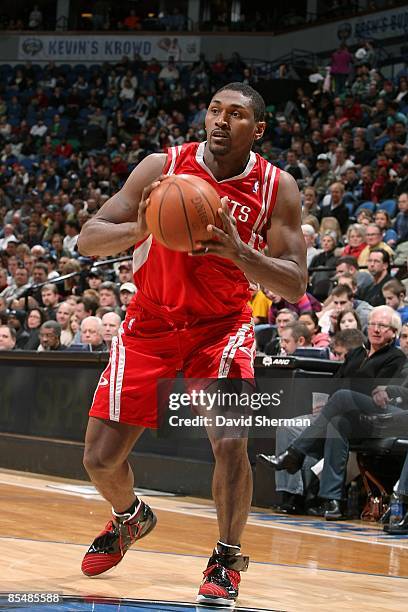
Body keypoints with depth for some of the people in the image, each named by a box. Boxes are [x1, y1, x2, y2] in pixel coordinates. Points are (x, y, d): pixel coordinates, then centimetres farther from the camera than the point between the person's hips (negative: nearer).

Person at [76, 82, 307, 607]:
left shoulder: (277, 188, -12)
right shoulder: (162, 167, -13)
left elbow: (294, 286, -16)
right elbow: (87, 240, -13)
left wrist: (238, 253, -34)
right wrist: (138, 228, -34)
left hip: (222, 327, -1)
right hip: (150, 326, 1)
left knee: (230, 441, -23)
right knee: (100, 458, 0)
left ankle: (227, 560, -1)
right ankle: (129, 518, 34)